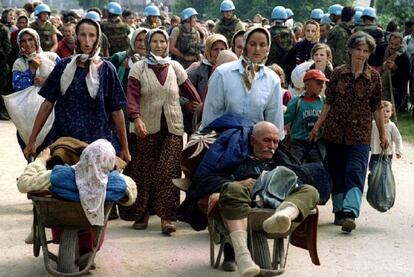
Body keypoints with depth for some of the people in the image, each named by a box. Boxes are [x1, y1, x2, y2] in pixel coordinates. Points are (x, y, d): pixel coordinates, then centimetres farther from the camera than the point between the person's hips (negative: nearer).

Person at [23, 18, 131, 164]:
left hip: (98, 141, -1)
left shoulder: (106, 69, -2)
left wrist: (125, 148, -2)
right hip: (64, 139, 1)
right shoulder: (63, 66, 2)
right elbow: (47, 104, 3)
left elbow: (116, 111, -2)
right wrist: (32, 141, 0)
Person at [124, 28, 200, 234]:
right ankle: (142, 214, 18)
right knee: (145, 172, 3)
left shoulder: (175, 67, 9)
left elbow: (190, 91, 10)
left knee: (169, 172, -6)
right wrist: (136, 118, -24)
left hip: (172, 127, 1)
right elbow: (132, 97, -9)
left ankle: (167, 217, -5)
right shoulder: (138, 68, 2)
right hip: (147, 127, -1)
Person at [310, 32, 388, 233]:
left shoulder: (373, 77, 0)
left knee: (355, 172, -13)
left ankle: (350, 213, -20)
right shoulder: (338, 73, 1)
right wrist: (317, 126, 3)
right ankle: (339, 211, 20)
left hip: (360, 134, -2)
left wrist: (382, 133, 6)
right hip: (335, 131, 2)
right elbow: (329, 102, 6)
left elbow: (377, 107, 5)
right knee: (336, 173, 8)